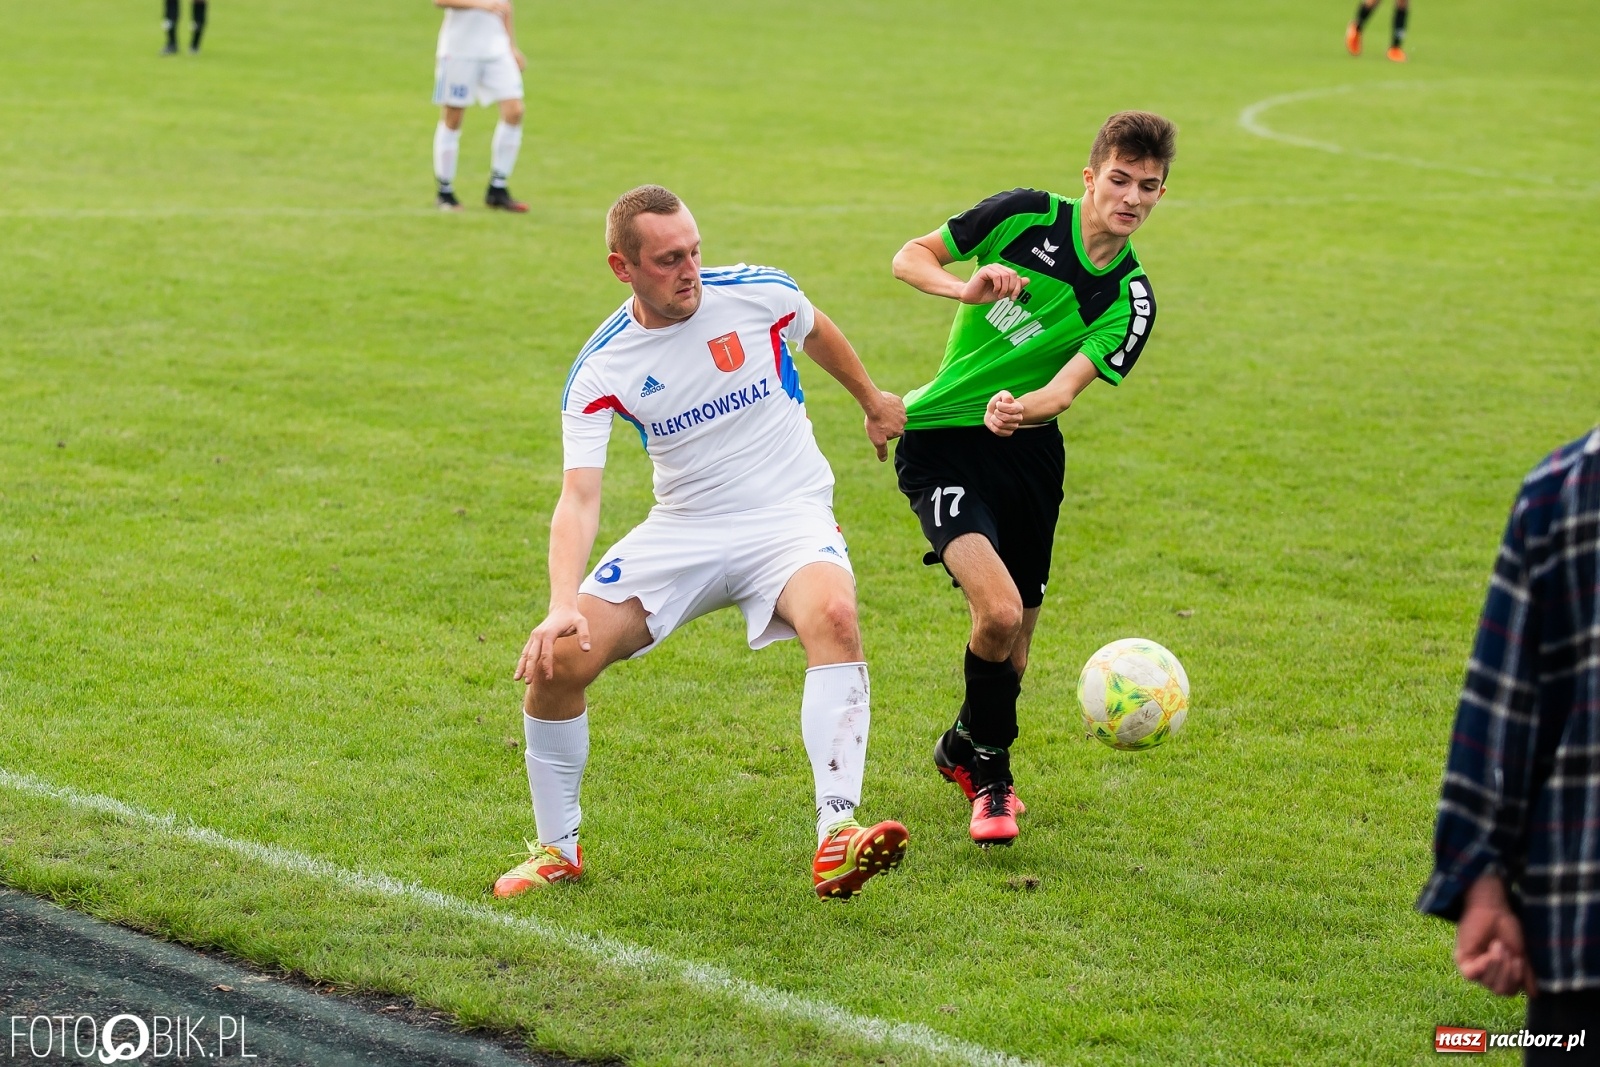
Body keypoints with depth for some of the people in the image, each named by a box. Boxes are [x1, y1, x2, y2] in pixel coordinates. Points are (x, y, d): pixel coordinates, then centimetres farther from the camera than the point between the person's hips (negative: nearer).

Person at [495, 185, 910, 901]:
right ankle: (558, 849, 9)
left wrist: (872, 400, 32)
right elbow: (578, 498, -16)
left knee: (833, 614, -36)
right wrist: (562, 606, -33)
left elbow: (815, 331, 17)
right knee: (556, 660, -14)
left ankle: (836, 840, -40)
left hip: (789, 519, -1)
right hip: (682, 532, 1)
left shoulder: (759, 293, -8)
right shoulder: (600, 370, -9)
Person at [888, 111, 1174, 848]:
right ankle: (989, 774, 2)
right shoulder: (1028, 215, -9)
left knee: (1014, 642, 8)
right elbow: (909, 258, -4)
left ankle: (965, 748, 40)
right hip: (941, 444, -4)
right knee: (999, 609, -22)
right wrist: (965, 287, -25)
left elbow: (1067, 388, -17)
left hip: (1029, 451, 4)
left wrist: (1021, 410, -40)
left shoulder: (1129, 300, -4)